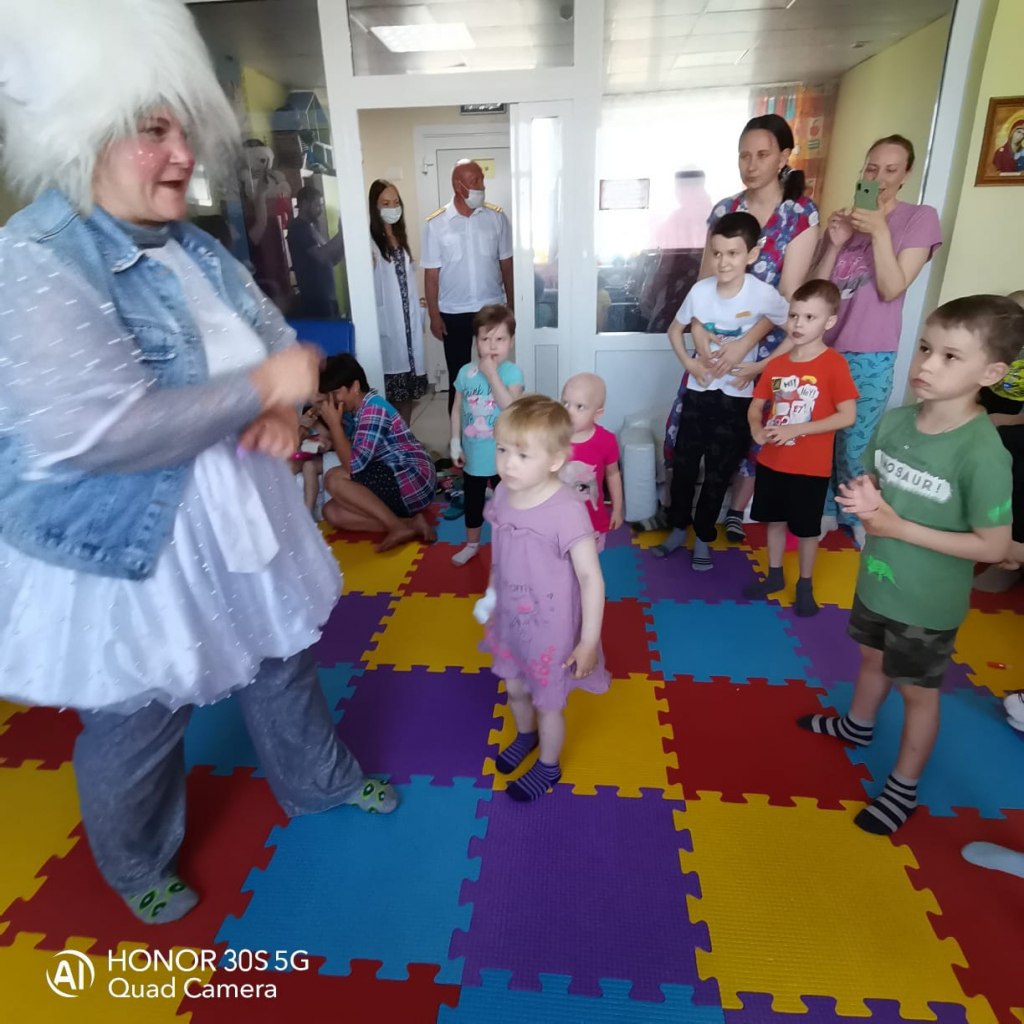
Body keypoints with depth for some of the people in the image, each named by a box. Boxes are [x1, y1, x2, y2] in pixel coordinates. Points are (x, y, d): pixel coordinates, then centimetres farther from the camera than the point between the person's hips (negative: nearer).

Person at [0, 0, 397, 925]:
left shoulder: (198, 251, 4)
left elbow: (278, 339, 9)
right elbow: (98, 431, -32)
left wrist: (285, 410, -14)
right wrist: (263, 386, -26)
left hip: (241, 526, 7)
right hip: (128, 557, -7)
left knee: (284, 666, 24)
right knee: (135, 728, 16)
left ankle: (322, 780, 51)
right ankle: (139, 867, 47)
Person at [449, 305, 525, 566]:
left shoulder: (512, 372, -13)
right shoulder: (466, 372, -4)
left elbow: (510, 406, -28)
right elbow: (457, 409, 2)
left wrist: (492, 374, -26)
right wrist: (455, 443, -1)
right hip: (473, 454, 3)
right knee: (472, 502, 19)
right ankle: (472, 544, 40)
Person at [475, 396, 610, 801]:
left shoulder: (566, 511, -30)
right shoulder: (503, 494, -10)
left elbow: (591, 578, -23)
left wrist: (589, 641, -18)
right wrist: (491, 597, 15)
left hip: (551, 629, -6)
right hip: (510, 621, 6)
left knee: (548, 704, 18)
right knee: (515, 689, 28)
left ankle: (548, 766, 47)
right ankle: (525, 735, 61)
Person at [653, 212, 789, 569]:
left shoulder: (763, 294, -16)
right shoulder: (700, 290, -8)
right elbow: (675, 330, 8)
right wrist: (689, 363, -6)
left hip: (736, 395, -2)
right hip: (699, 390, 2)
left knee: (718, 472, 7)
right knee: (684, 463, 9)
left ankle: (703, 538, 25)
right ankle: (678, 529, 28)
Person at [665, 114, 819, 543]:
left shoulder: (802, 214, -8)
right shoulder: (723, 210, 3)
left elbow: (788, 294, -14)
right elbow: (705, 281, 1)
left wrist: (745, 346, -23)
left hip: (767, 344, -2)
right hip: (717, 340, 3)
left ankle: (736, 511, 27)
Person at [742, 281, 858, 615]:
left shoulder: (834, 364, -13)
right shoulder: (776, 364, 2)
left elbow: (848, 415, -17)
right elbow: (756, 405, 9)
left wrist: (796, 429, -23)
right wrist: (757, 429, -13)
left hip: (811, 467, -4)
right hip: (771, 461, 5)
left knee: (807, 528, 11)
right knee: (774, 520, 17)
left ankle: (805, 584, 29)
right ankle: (774, 575, 36)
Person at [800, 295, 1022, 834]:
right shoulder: (894, 419, -9)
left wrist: (900, 527, -25)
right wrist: (862, 497, -16)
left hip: (927, 604, -6)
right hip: (876, 580, 6)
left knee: (918, 691, 15)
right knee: (872, 658, 28)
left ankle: (904, 787, 37)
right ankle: (857, 726, 56)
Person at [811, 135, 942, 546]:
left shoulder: (920, 219, -2)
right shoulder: (845, 217, 10)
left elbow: (892, 289, -13)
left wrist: (880, 231, -19)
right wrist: (835, 243, -10)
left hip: (869, 356, -4)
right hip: (822, 347, 4)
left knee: (853, 447, 1)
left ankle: (855, 518, 22)